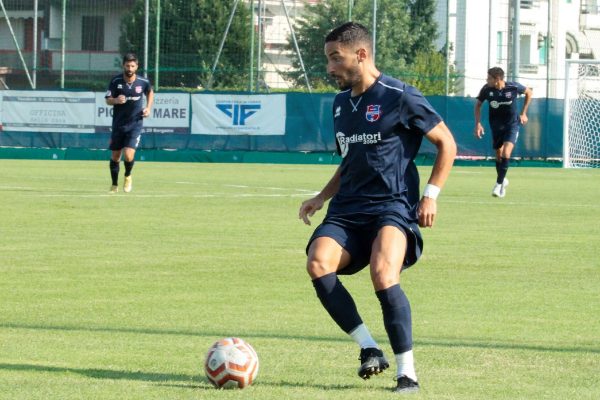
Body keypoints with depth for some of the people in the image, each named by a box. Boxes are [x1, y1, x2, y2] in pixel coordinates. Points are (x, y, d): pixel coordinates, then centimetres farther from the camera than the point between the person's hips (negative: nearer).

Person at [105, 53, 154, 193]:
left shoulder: (143, 82, -6)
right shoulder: (116, 81, -8)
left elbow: (150, 92, 16)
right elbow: (108, 100, -5)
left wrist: (148, 108, 3)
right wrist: (116, 100, -26)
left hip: (135, 124, -1)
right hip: (118, 123, 1)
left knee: (128, 155, -16)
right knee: (115, 156, 8)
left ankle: (128, 176, 17)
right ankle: (114, 185, 28)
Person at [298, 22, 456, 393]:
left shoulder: (400, 97, -5)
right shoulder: (341, 102, 17)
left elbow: (446, 143, 2)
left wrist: (431, 195, -7)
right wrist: (322, 197, 16)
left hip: (393, 207, -6)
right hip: (348, 210, 6)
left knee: (383, 275, -31)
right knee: (318, 263, -24)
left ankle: (407, 371, -18)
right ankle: (370, 349, -15)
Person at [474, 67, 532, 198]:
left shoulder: (513, 87, -21)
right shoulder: (487, 89, -17)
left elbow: (529, 93, 0)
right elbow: (478, 105, 2)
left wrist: (523, 113, 1)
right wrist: (478, 123, -8)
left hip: (512, 125, -3)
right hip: (496, 126, 3)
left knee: (506, 153, -20)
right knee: (499, 155, 13)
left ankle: (499, 184, -11)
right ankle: (503, 180, 38)